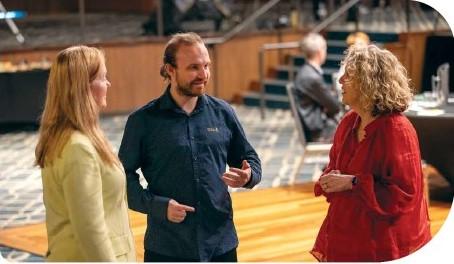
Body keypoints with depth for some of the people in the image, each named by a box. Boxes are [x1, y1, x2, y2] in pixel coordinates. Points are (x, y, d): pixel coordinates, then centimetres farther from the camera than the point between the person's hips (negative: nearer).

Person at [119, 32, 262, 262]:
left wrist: (248, 176, -10)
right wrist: (158, 206, -18)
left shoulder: (223, 113, 3)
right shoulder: (143, 120, -6)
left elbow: (249, 159, 13)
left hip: (221, 245, 3)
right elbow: (124, 177, -5)